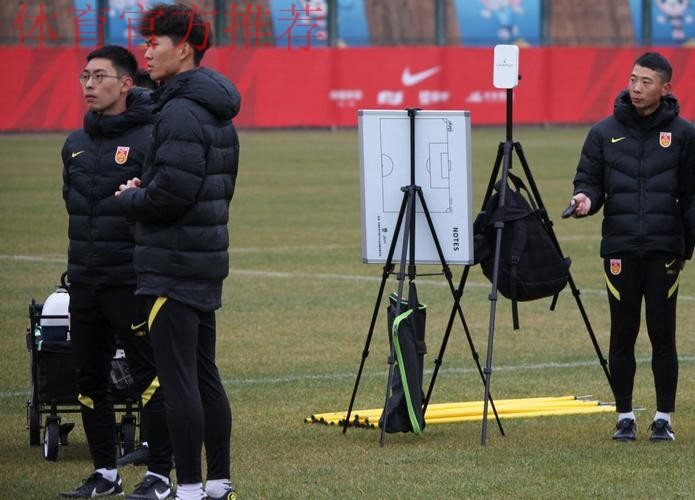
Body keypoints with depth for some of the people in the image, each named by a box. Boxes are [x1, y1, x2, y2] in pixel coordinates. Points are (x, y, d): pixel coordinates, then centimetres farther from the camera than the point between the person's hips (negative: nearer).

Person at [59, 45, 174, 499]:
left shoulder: (149, 139, -9)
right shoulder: (76, 144, 13)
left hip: (131, 283, -7)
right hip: (84, 282, 7)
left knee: (150, 377, -4)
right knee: (90, 378, 10)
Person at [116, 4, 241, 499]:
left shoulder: (180, 112, -15)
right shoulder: (217, 113, 15)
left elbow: (174, 192, -23)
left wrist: (130, 199, -4)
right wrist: (144, 191, 12)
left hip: (173, 265, -10)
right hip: (207, 259, 10)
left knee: (178, 380, -7)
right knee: (205, 375, 14)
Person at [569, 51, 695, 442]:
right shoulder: (605, 133, 6)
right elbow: (590, 180, 8)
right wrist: (587, 198, -15)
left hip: (664, 248, -1)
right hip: (620, 247, 1)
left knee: (663, 336, 1)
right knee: (623, 334, 4)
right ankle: (625, 417, 12)